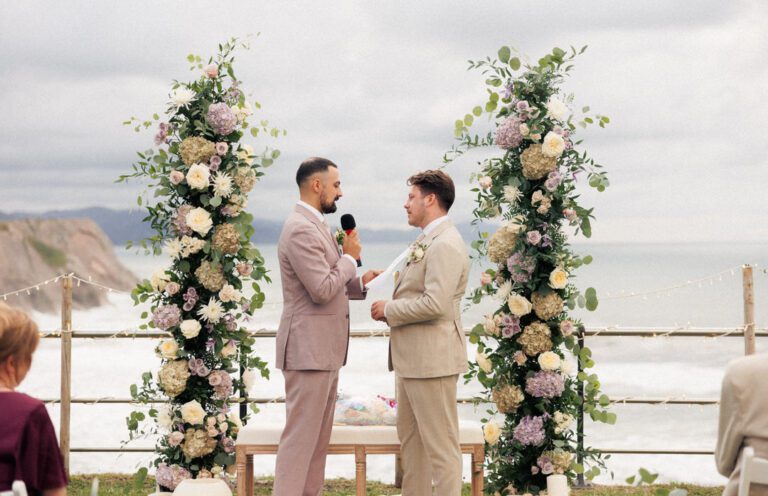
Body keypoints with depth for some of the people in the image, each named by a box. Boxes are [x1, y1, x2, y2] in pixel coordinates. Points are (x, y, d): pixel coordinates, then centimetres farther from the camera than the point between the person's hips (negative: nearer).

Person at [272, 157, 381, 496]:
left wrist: (360, 282, 9)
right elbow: (322, 290, -23)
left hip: (324, 349, 10)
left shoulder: (315, 226, 16)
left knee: (318, 438, 12)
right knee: (300, 437, -8)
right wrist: (350, 258, -9)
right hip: (309, 349, -10)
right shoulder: (300, 229, -17)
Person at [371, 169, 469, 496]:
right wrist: (390, 307, 7)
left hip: (432, 356, -11)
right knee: (410, 436, 17)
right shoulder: (426, 241, 16)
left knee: (440, 443, -5)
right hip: (412, 357, 11)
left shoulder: (445, 245, -17)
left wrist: (389, 310, -13)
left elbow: (434, 304, -26)